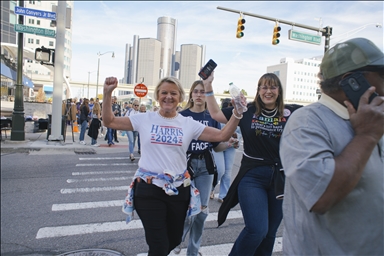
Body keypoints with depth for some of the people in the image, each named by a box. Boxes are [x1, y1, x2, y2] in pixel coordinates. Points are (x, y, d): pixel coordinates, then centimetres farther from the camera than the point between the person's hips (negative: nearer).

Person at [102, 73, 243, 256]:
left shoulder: (189, 124, 1)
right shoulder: (145, 119, -1)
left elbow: (222, 136, -2)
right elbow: (110, 122, 2)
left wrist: (237, 114, -14)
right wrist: (107, 94, -8)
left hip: (179, 189, 3)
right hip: (148, 188, -2)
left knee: (174, 240, 20)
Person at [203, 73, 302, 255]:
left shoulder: (290, 113, 1)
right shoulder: (248, 110, 0)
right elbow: (216, 114, 4)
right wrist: (208, 88, 0)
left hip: (281, 177, 3)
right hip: (252, 177, -2)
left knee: (270, 233, 15)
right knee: (257, 230, -9)